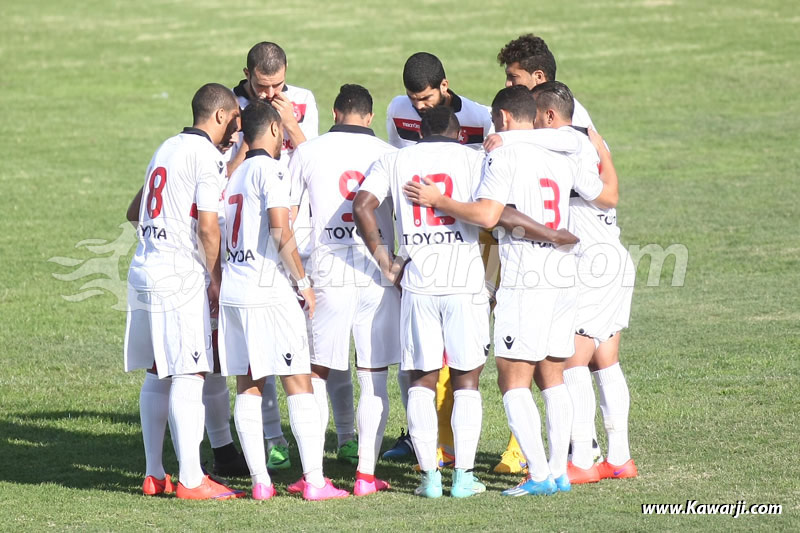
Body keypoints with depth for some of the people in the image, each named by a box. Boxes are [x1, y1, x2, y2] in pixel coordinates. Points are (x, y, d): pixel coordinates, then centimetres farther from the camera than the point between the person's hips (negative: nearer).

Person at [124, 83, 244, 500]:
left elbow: (138, 211, 26)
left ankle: (154, 475, 15)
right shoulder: (206, 156, -9)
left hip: (144, 272, 9)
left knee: (158, 375, 13)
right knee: (189, 375, -8)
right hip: (181, 277, -9)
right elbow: (207, 226, -14)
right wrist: (216, 280, -5)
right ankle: (190, 480, -9)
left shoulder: (166, 149, 18)